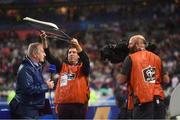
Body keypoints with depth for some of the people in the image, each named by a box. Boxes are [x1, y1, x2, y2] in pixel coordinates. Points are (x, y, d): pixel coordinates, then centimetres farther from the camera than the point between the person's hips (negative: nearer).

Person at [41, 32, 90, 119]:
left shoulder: (82, 68, 6)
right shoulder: (62, 66, 14)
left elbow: (85, 60, -16)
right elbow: (49, 57, 3)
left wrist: (78, 46, -32)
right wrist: (44, 41, -11)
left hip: (79, 106, -2)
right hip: (63, 105, 3)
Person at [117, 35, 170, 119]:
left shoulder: (130, 58, -1)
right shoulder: (156, 58, 13)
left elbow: (121, 80, -3)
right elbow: (166, 80, 12)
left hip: (142, 100, -5)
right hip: (158, 100, 5)